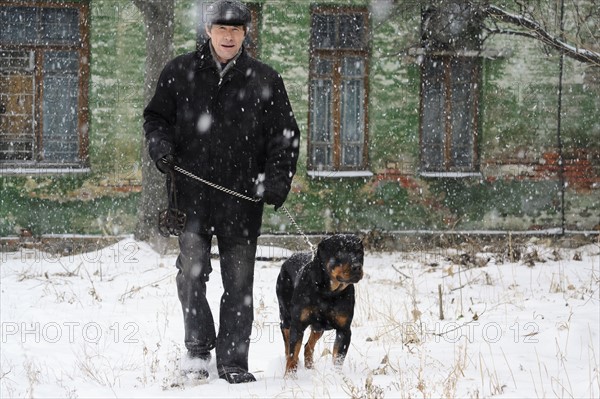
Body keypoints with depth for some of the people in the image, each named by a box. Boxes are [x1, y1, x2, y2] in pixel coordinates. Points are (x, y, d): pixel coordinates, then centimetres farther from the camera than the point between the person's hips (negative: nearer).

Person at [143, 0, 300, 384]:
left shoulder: (265, 80, 5)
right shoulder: (180, 73, 6)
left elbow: (285, 137, 8)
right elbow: (157, 117, 17)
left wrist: (276, 181, -6)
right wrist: (160, 144, -4)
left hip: (243, 198, 0)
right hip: (192, 194, 0)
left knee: (239, 282, 5)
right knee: (192, 272, -9)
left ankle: (234, 361, 13)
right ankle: (199, 347, 10)